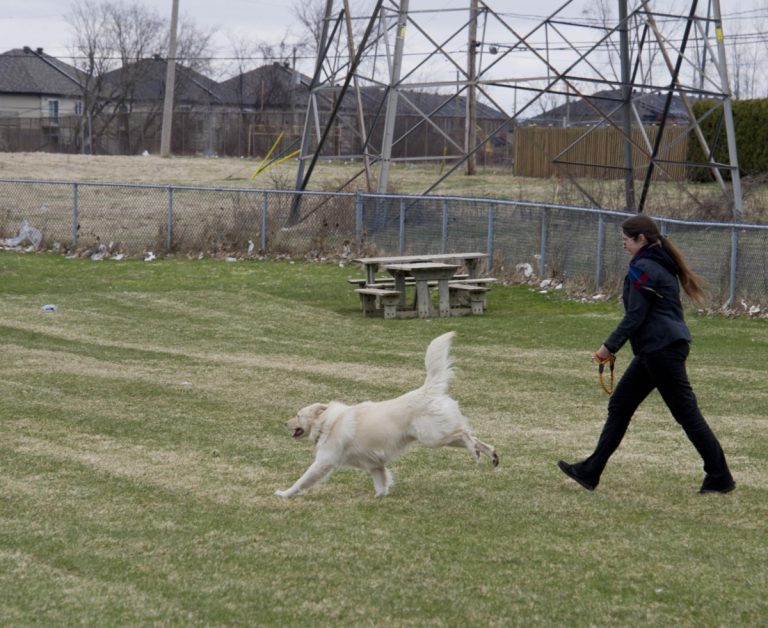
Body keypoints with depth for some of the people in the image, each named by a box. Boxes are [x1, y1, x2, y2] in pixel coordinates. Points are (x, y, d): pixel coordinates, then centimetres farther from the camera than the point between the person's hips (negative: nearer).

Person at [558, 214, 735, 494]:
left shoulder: (643, 269, -13)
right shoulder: (662, 265, 16)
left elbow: (635, 316, -16)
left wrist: (610, 346, -8)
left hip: (661, 350, -11)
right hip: (656, 350, 11)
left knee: (686, 412, -5)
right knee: (619, 405, 12)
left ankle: (720, 477, 0)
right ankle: (590, 471, 15)